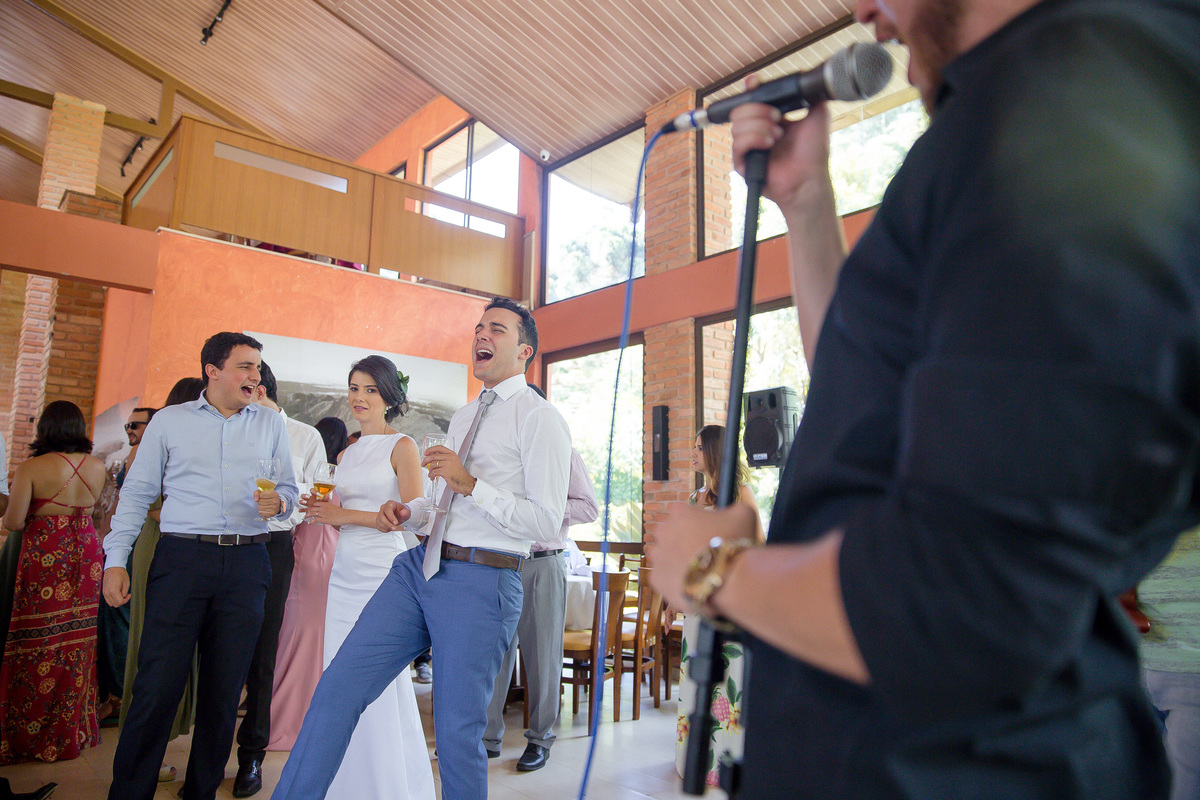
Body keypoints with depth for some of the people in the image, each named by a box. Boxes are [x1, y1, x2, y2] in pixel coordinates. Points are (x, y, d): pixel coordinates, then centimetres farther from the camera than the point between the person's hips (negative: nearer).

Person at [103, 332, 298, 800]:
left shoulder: (271, 425, 12)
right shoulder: (168, 421, 8)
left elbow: (289, 488, 13)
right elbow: (137, 493, 8)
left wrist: (278, 502, -10)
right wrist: (115, 560, 1)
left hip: (247, 564, 2)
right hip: (182, 557, -1)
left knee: (224, 689, 8)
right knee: (158, 684, -4)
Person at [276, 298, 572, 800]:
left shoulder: (540, 418, -6)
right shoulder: (462, 416, 19)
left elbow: (547, 523, -13)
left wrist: (469, 484, -19)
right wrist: (408, 512, 9)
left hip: (482, 581, -7)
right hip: (419, 565, 7)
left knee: (457, 732, 4)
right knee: (338, 688, 4)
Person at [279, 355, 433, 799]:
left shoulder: (401, 446, -5)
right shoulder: (347, 453, 15)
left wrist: (346, 515, -13)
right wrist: (322, 510, 1)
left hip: (383, 571, -7)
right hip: (343, 572, 7)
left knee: (378, 688, -1)